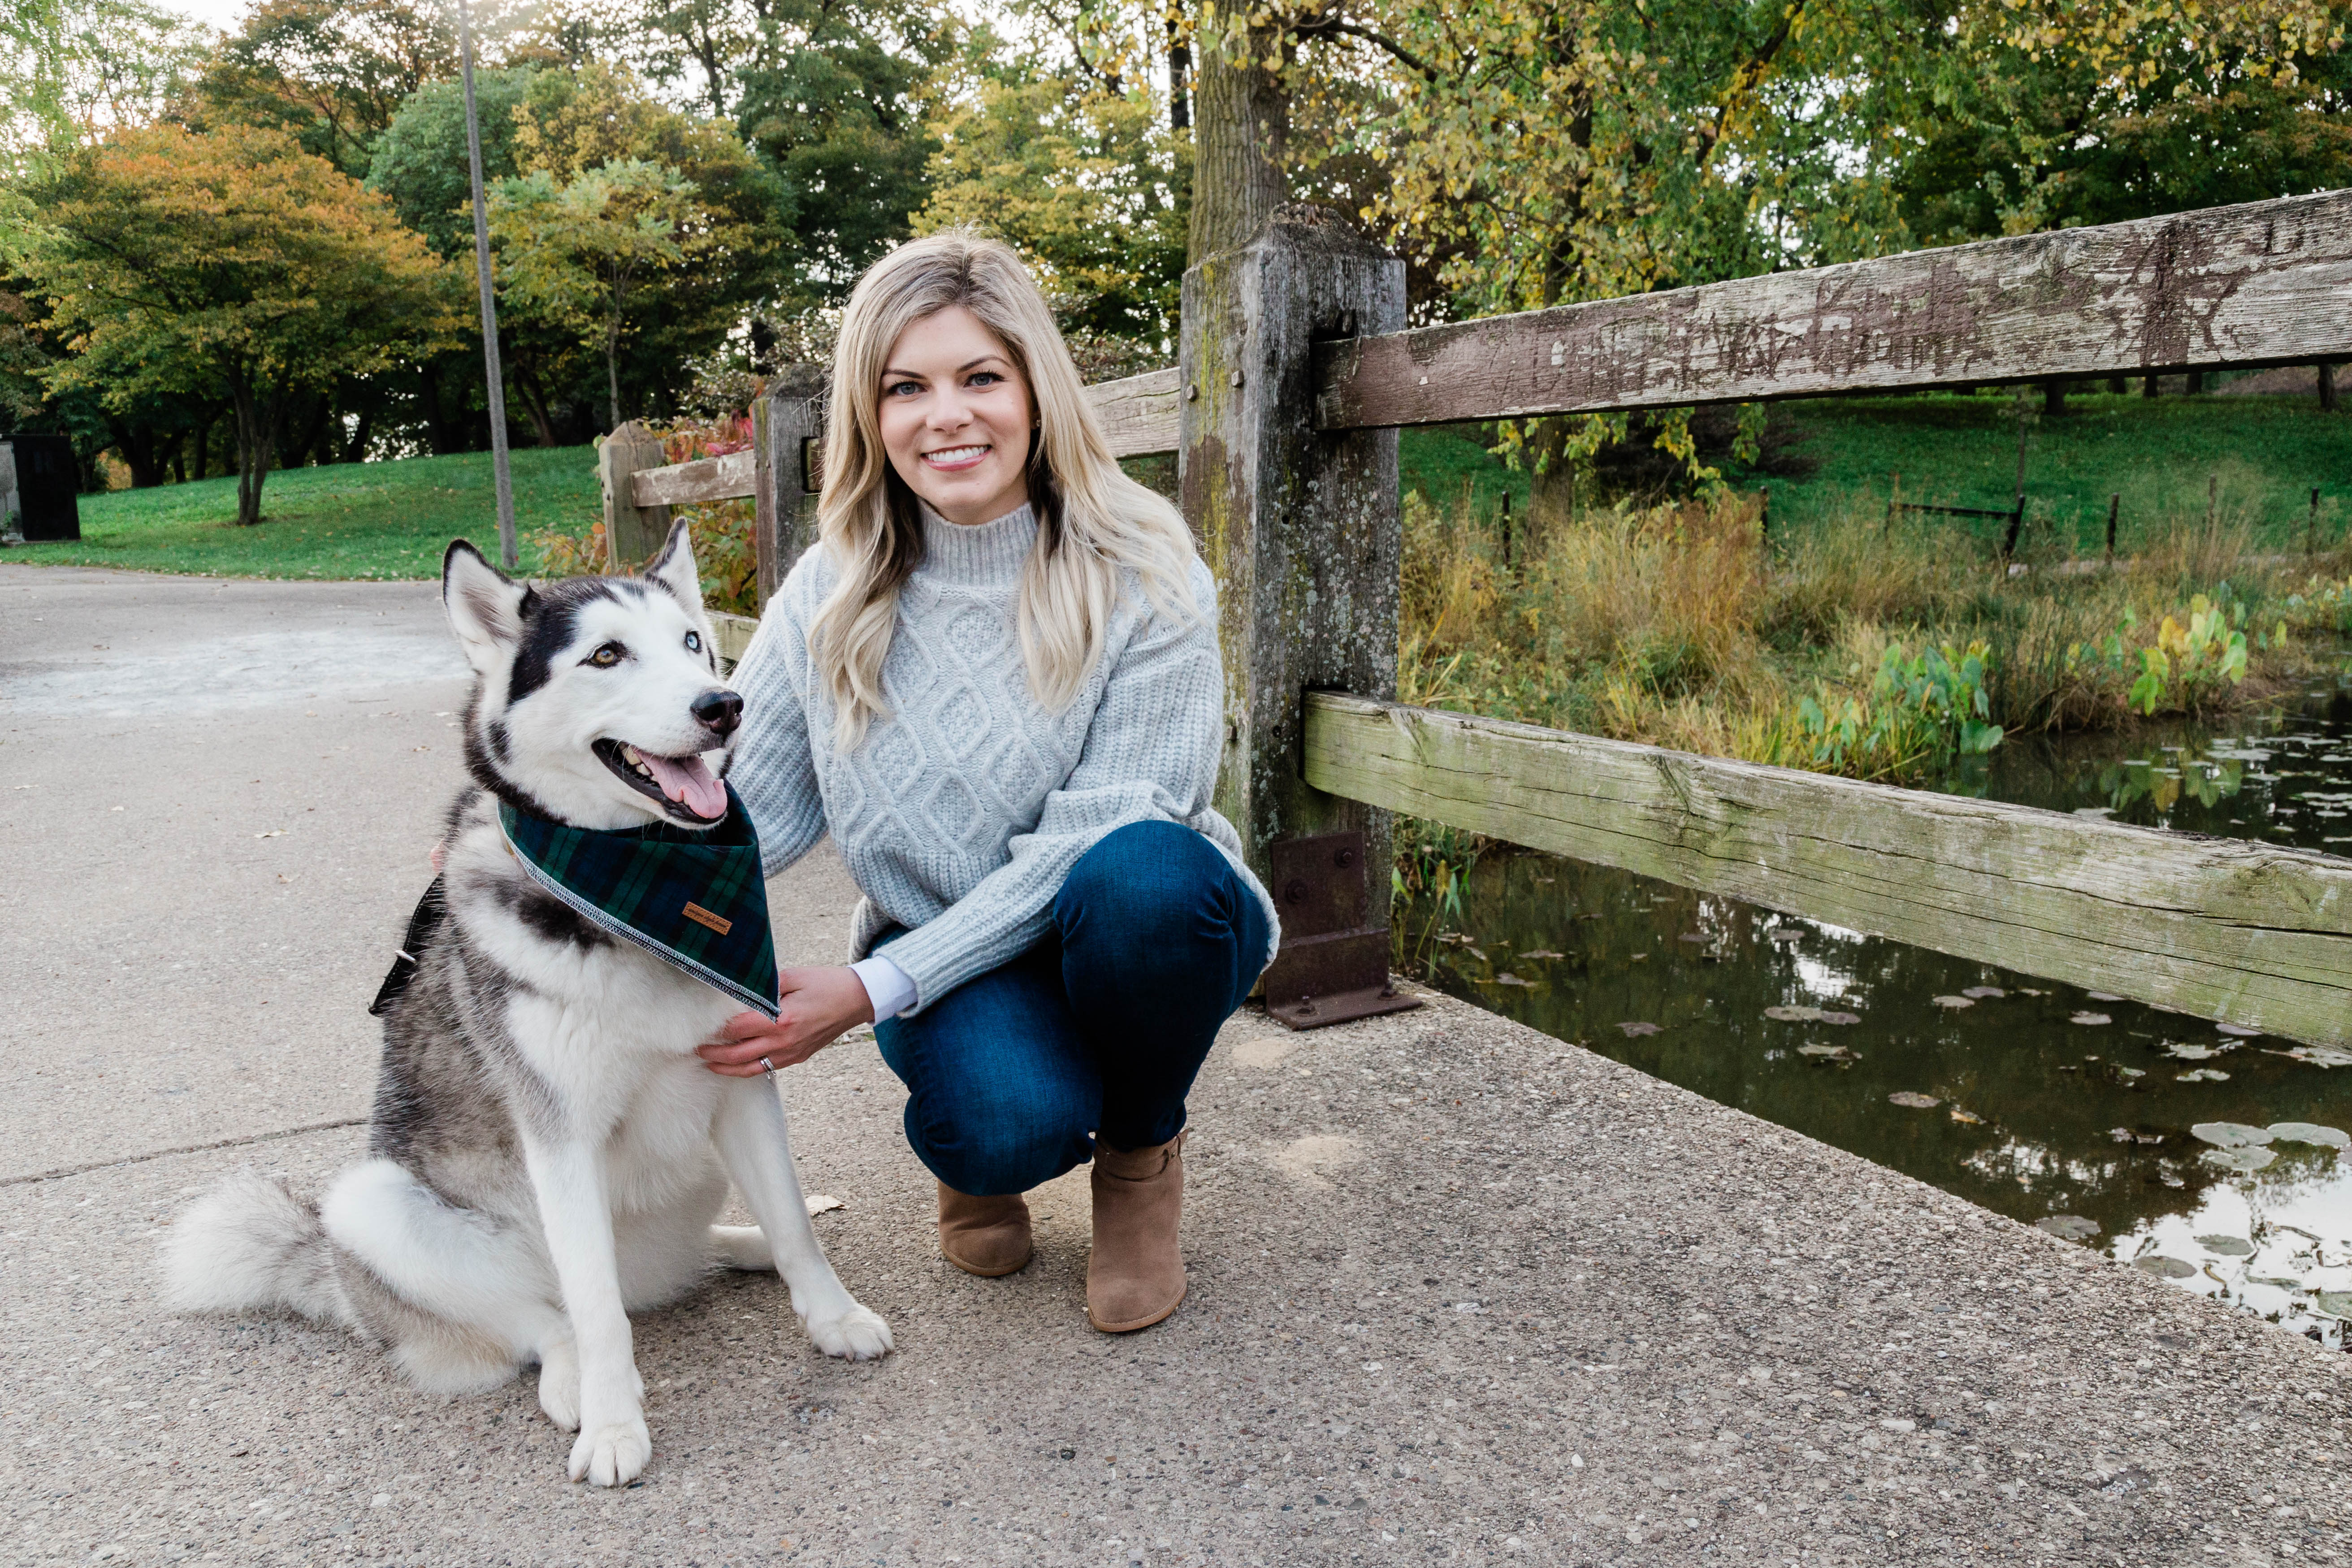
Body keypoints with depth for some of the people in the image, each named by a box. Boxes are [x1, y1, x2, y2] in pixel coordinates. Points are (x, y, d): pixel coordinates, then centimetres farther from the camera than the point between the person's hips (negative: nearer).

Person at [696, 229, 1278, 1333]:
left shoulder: (1144, 578, -16)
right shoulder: (834, 596, -5)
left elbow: (1092, 844, -20)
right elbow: (756, 808, -3)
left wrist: (875, 987, -26)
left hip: (1137, 940, 0)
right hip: (954, 959, 0)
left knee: (1144, 871, -36)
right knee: (1010, 1126, -33)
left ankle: (1142, 1153, -4)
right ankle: (979, 1153, 8)